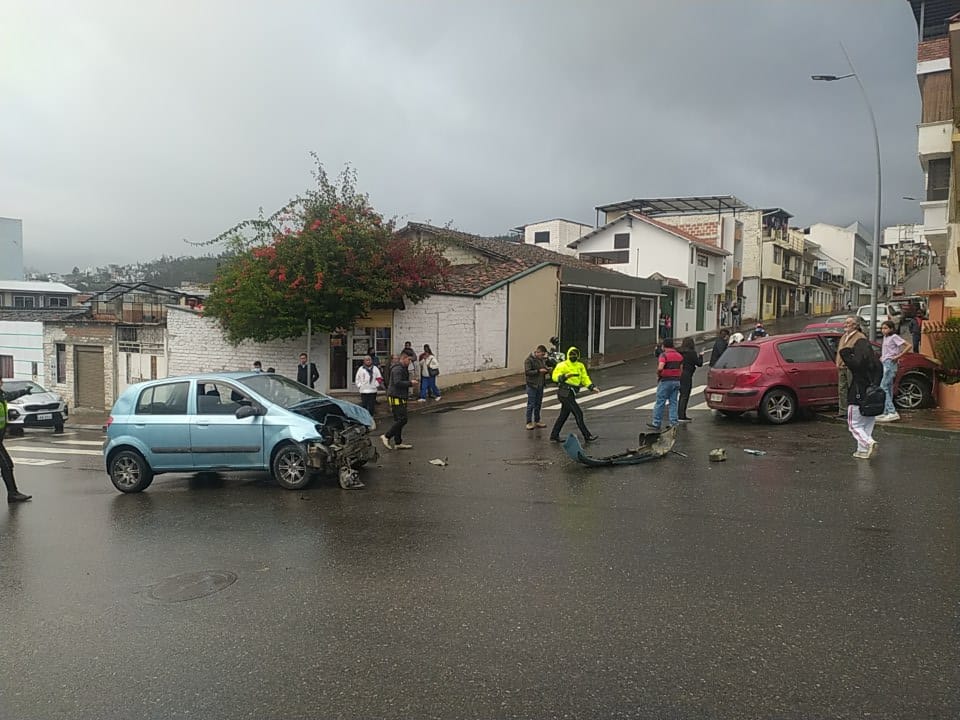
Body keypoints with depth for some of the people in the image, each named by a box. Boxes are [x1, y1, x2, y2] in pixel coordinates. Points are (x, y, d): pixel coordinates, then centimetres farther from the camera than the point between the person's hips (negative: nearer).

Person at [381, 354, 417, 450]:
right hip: (396, 398, -11)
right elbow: (397, 383, -24)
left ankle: (398, 443, 14)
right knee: (402, 419, -14)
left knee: (399, 420, 11)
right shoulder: (397, 369, -13)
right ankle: (386, 436, -8)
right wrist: (410, 383, -17)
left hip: (400, 398, 11)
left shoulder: (403, 369, 21)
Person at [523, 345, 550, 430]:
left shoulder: (542, 360, 10)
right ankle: (529, 422, 3)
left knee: (538, 404, 12)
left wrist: (546, 370, -1)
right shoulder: (529, 360, -12)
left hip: (540, 385, 7)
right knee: (531, 404, -4)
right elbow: (527, 372, -19)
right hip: (532, 385, -7)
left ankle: (537, 421, 22)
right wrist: (538, 371, -25)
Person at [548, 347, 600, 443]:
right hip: (565, 393, -8)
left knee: (563, 415, 13)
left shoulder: (580, 366, 14)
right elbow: (555, 376, -15)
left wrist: (592, 387, -5)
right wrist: (564, 376, -33)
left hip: (570, 394, 8)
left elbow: (585, 379, 10)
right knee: (578, 413, -7)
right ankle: (587, 436, -2)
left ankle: (554, 435, 22)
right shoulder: (563, 365, -7)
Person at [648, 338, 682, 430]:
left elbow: (660, 368, -26)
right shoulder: (679, 356, 10)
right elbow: (681, 370, 12)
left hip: (665, 381, -6)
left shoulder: (664, 355, -12)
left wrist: (658, 376, -9)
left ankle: (657, 423, 5)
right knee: (674, 403, 9)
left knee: (660, 403, 1)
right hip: (676, 381, 7)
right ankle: (674, 423, 7)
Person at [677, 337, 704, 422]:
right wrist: (700, 356, 11)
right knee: (685, 396, -2)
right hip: (687, 376, -6)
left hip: (679, 375, 6)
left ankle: (681, 415, 21)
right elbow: (699, 364, -7)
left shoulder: (680, 352, 3)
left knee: (682, 395, 16)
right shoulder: (692, 353, -11)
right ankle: (682, 416, -3)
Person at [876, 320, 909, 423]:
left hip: (890, 364, -10)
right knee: (888, 388, 9)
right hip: (885, 364, 10)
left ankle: (892, 412, -18)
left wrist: (898, 356, -17)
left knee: (883, 387, -14)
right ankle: (886, 413, 12)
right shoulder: (885, 338, 16)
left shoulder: (894, 337, -9)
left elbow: (908, 346, -16)